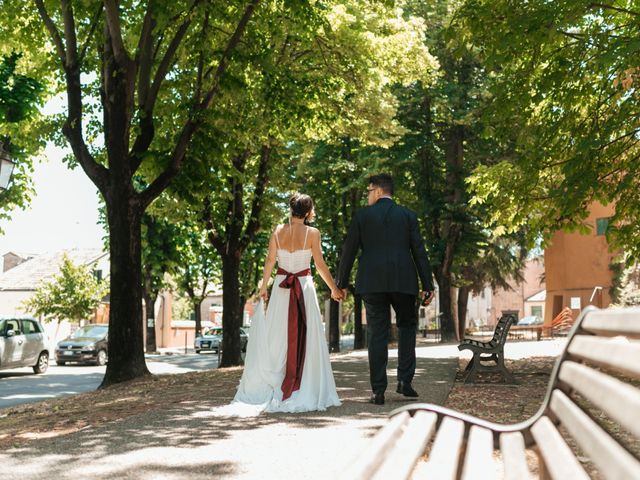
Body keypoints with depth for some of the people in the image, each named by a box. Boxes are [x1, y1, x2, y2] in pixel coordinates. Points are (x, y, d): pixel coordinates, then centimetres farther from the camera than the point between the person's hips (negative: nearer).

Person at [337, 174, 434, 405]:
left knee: (377, 334, 3)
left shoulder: (362, 215, 4)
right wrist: (427, 285, 4)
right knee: (407, 326, 18)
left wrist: (342, 283, 11)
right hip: (403, 281, 1)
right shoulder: (408, 215, 7)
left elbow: (349, 251, 3)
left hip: (373, 282, -1)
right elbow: (419, 252, 2)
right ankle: (405, 380, 5)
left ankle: (378, 391, 0)